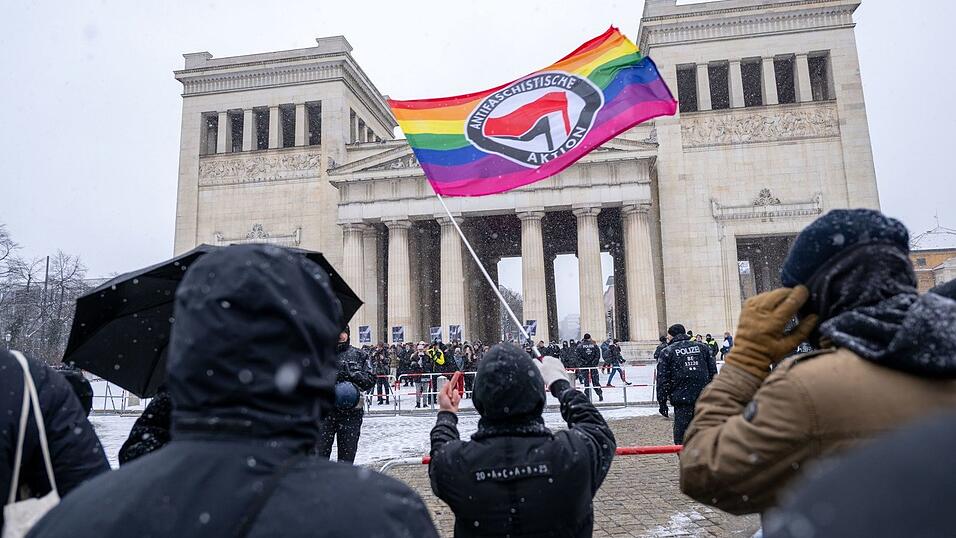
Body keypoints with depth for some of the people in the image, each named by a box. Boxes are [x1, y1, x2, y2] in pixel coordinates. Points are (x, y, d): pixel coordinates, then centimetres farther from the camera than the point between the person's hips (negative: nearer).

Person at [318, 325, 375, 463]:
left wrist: (352, 374, -11)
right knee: (318, 454, -3)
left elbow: (370, 380, 4)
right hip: (324, 410, -1)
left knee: (347, 457, 8)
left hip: (351, 412, 1)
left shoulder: (358, 355, 9)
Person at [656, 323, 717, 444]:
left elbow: (662, 380, -3)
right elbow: (713, 372, 10)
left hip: (682, 400, -4)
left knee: (681, 438, 4)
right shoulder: (702, 347, 11)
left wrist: (662, 402, 1)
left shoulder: (667, 352, 0)